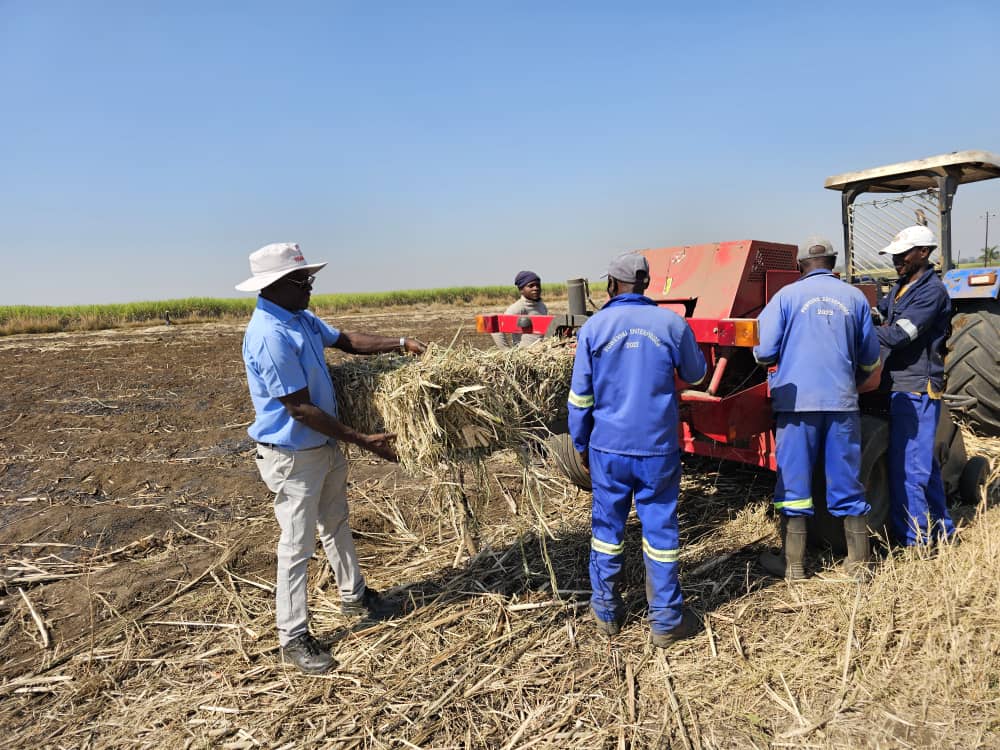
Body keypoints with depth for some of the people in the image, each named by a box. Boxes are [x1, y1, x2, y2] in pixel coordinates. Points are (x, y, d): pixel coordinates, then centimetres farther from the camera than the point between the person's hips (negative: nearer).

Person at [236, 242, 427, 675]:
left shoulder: (301, 318, 1)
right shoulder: (269, 336, -28)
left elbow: (346, 341, 16)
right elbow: (300, 409, -27)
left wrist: (400, 344, 6)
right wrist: (363, 441, -22)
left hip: (325, 445, 10)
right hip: (292, 456, -9)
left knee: (336, 523, 23)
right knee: (297, 545, 3)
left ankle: (353, 596, 43)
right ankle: (293, 637, 19)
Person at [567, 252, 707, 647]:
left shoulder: (593, 327, -4)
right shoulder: (672, 323, -4)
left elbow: (580, 396, -1)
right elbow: (696, 375, 12)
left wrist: (581, 444, 11)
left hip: (608, 447, 0)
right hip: (658, 447, 0)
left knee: (607, 526, 14)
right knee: (660, 528, 10)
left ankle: (606, 611, 26)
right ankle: (665, 621, 18)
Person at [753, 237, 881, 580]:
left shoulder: (787, 295, -2)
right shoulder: (855, 297, 7)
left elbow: (765, 352, -7)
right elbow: (871, 359, 12)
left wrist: (762, 356, 16)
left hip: (797, 402, -2)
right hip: (842, 403, 3)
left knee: (794, 484, 5)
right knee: (847, 486, 11)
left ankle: (793, 565, 12)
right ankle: (858, 563, 20)